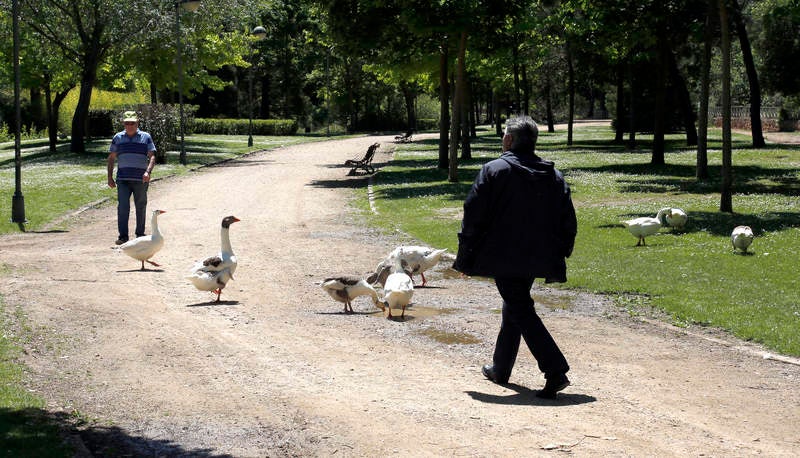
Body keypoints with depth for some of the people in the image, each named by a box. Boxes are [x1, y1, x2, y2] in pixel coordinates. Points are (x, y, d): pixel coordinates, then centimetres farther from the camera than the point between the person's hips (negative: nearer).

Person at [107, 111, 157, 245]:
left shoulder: (146, 137, 6)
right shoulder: (118, 138, 12)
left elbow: (152, 156, 0)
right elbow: (111, 158, 16)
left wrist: (148, 171, -18)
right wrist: (110, 177, 8)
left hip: (140, 180, -1)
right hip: (123, 180, 1)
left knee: (141, 207, 5)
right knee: (123, 206, -8)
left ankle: (140, 234, 16)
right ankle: (123, 236, -6)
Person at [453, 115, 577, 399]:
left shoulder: (494, 171, -8)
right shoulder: (554, 176, 7)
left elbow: (474, 217, -9)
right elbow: (568, 223, 8)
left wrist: (465, 258, -2)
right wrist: (558, 259, 16)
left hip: (504, 258, -6)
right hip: (537, 260, 6)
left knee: (521, 312, -5)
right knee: (514, 308, 21)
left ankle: (556, 371, -17)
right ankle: (500, 368, 33)